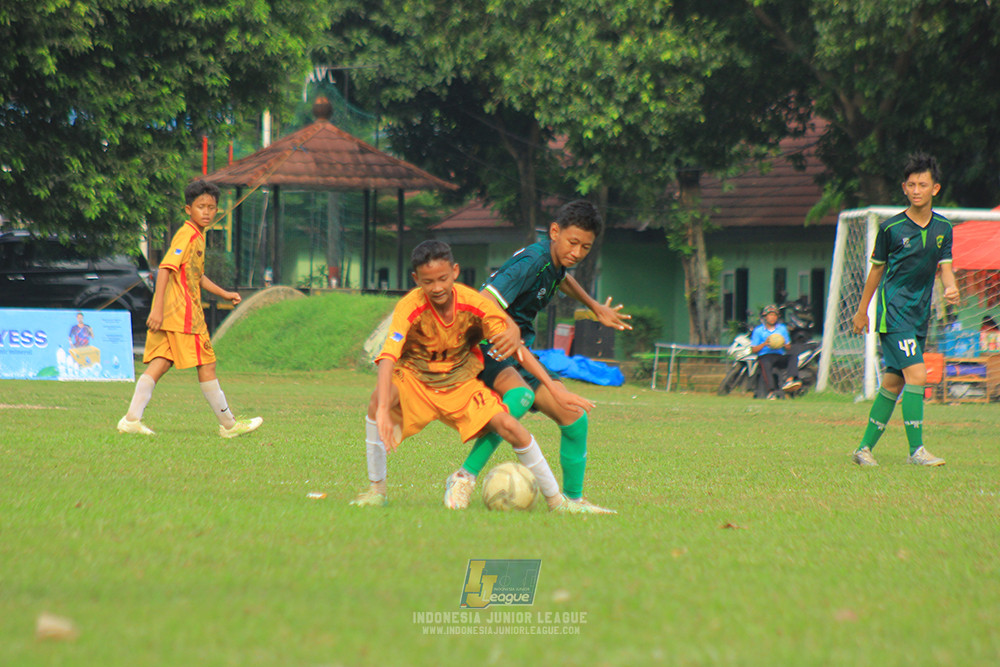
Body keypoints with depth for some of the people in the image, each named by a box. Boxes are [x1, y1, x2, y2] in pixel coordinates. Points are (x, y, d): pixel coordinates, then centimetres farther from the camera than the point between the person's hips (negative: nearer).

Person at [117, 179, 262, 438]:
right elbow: (166, 268, -20)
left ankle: (132, 419, -7)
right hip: (183, 312, -9)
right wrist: (158, 308, -26)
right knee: (206, 365, 1)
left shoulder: (198, 236, 20)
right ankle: (228, 424, 10)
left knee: (160, 364, 2)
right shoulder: (188, 234, -11)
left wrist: (225, 294, 29)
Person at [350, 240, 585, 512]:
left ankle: (556, 499, 3)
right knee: (378, 400, -32)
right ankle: (376, 488, -15)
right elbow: (387, 359, -39)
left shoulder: (474, 303, -18)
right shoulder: (409, 308, -27)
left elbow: (517, 349, -9)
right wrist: (383, 411, -52)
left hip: (461, 383, 2)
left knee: (508, 426, -15)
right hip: (414, 379, -2)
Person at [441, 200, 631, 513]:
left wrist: (596, 308, 46)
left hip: (518, 354, 9)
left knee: (574, 416, 4)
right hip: (488, 349, -9)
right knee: (521, 395, -37)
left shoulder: (554, 261, 7)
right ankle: (464, 477, -31)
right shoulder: (530, 261, -21)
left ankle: (572, 498, 22)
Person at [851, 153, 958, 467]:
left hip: (920, 316, 5)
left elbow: (945, 267, 6)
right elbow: (877, 269, 6)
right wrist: (862, 310, 13)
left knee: (893, 383, 8)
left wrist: (951, 288, -17)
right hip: (893, 311, -5)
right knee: (917, 374, -18)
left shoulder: (943, 228, 7)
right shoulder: (891, 227, -4)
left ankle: (865, 447, 17)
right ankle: (916, 450, -15)